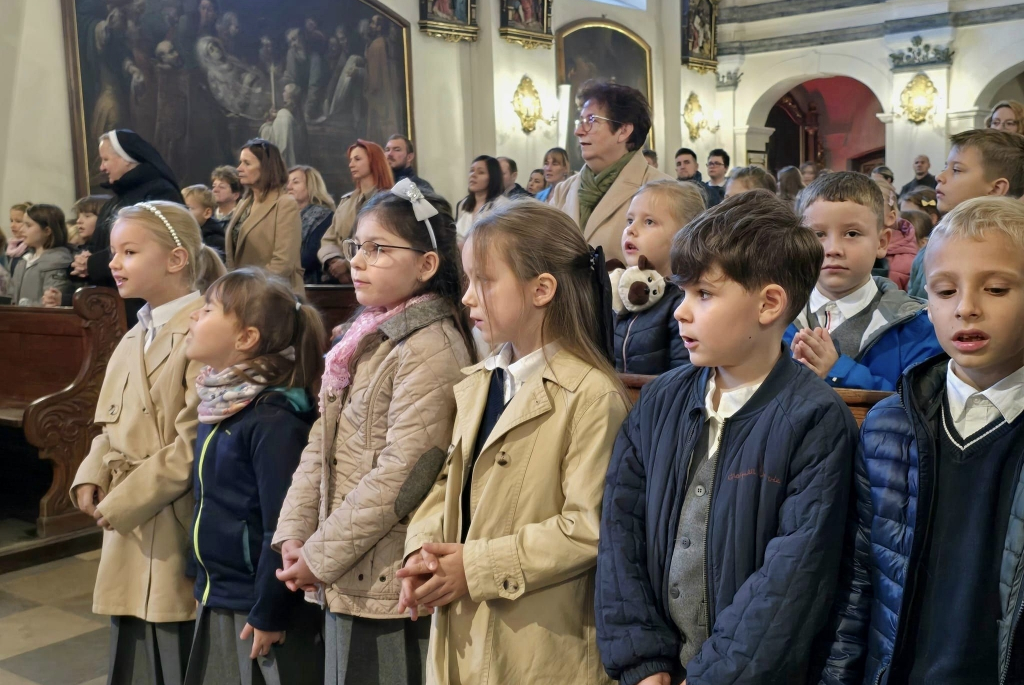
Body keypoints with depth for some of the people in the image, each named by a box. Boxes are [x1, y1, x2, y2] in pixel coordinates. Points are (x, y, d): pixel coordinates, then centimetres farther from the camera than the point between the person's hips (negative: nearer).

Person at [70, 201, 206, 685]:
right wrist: (92, 477, 1)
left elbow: (194, 444, -21)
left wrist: (123, 500, -15)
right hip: (129, 535, 9)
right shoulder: (136, 336, 13)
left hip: (176, 534, -9)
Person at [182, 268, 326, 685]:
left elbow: (283, 528, -23)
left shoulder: (273, 420, -23)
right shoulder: (218, 405, 4)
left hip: (259, 608, -8)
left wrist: (269, 615, -18)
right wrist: (203, 587, 16)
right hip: (216, 602, 8)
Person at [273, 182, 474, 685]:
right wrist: (295, 533, 0)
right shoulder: (362, 338, 10)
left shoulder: (431, 348, -16)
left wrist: (320, 555, -15)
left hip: (388, 583, -8)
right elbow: (320, 445, 10)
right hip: (344, 578, 8)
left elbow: (401, 474, -21)